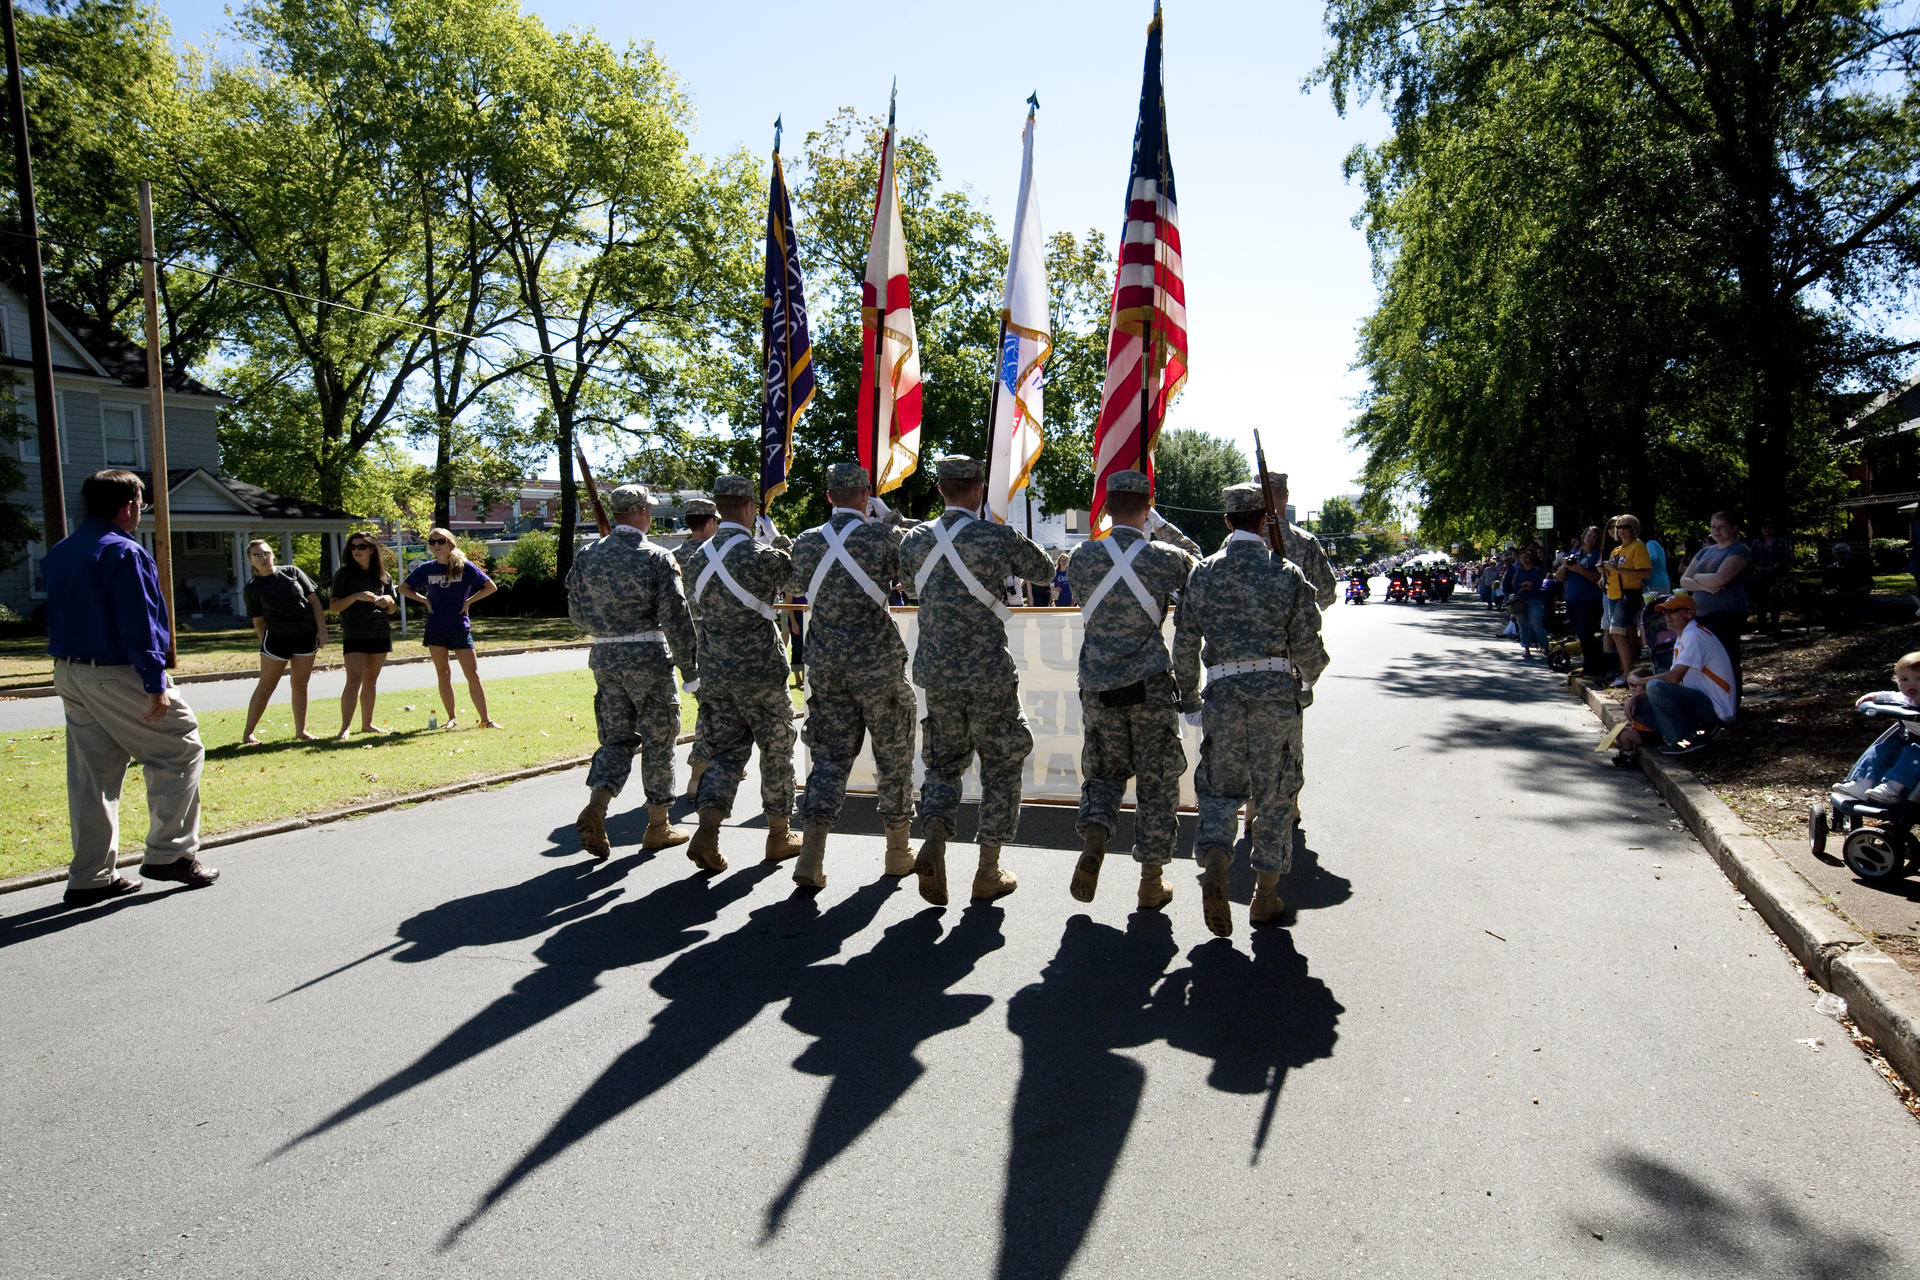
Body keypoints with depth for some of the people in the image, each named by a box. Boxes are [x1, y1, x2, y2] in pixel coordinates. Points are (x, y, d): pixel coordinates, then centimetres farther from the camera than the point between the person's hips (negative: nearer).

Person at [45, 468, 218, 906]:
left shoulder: (58, 554, 15)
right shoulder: (123, 552, -14)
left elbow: (59, 617, 18)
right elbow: (138, 623, -18)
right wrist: (155, 683, -17)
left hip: (68, 673, 9)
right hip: (115, 675, -9)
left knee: (90, 773, 12)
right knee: (180, 749, 3)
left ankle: (89, 877, 15)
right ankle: (169, 853, 2)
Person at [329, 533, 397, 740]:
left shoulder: (383, 575, 10)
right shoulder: (344, 574, 0)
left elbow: (393, 609, 16)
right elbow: (333, 607, -5)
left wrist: (389, 600, -6)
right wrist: (356, 597, -19)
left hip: (381, 633, 4)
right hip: (354, 634, -4)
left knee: (371, 680, 10)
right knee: (354, 679, -13)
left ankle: (367, 724, 19)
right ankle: (345, 728, -13)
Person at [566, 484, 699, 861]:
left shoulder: (587, 556, 4)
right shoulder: (657, 557, -10)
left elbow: (577, 613, 10)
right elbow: (676, 619, -12)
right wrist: (691, 670, -6)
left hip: (604, 658, 5)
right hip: (649, 659, -5)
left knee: (616, 737, 15)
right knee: (658, 739, 7)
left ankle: (595, 806, -6)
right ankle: (658, 826, 15)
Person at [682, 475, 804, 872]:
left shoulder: (696, 559, 5)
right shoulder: (762, 556, -15)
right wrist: (782, 543, 18)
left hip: (715, 673, 5)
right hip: (761, 673, -5)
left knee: (726, 750, 12)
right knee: (777, 750, 11)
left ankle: (707, 831, -6)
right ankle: (779, 834, 22)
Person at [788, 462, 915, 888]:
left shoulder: (806, 543, 4)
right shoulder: (883, 535, -7)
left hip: (824, 663, 4)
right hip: (877, 661, -3)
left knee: (829, 755, 7)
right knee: (893, 753, 11)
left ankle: (811, 857, -5)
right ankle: (898, 852, 22)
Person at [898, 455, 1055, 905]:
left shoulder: (914, 540, 2)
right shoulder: (999, 537, -10)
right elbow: (1045, 571, 7)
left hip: (935, 671, 4)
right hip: (988, 671, -3)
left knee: (944, 762, 17)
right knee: (1000, 766, 11)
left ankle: (933, 841, -7)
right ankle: (989, 872, 13)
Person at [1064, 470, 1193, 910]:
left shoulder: (1082, 558, -2)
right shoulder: (1166, 559, -7)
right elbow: (1193, 575, 15)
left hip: (1098, 686, 2)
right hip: (1150, 685, -2)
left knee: (1102, 770, 18)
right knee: (1156, 780, 9)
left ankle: (1093, 839, -7)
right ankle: (1152, 881, 14)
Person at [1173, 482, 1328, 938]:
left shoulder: (1203, 573, 3)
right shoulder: (1287, 574, -1)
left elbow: (1184, 644, 4)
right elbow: (1307, 647, -1)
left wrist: (1188, 699, 16)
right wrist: (1309, 679, 22)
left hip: (1223, 691, 1)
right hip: (1277, 691, -1)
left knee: (1220, 785, 12)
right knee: (1273, 793, 10)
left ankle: (1213, 863, -13)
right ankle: (1266, 895, 18)